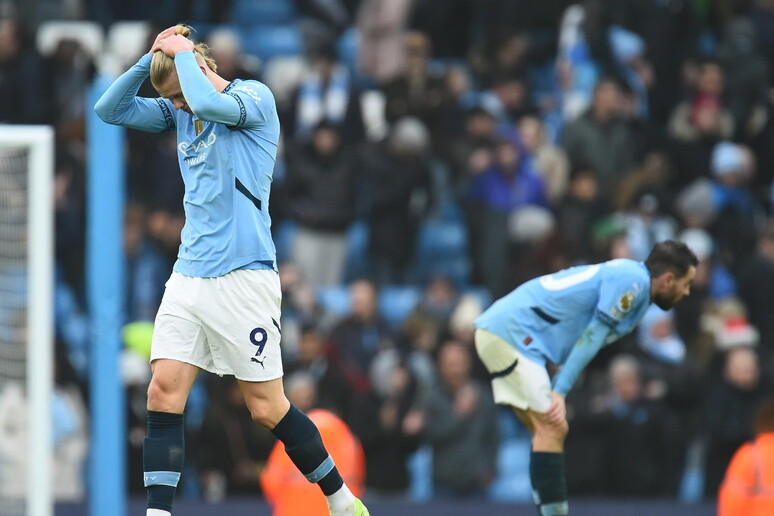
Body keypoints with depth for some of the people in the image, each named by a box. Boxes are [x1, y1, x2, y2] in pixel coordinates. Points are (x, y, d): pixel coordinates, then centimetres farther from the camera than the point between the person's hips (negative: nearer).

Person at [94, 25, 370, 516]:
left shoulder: (256, 97, -8)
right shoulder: (178, 113, 13)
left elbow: (209, 104, -28)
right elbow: (110, 109, 10)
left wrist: (182, 52, -12)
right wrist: (149, 60, -1)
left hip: (243, 276, -6)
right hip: (189, 274, 6)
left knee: (267, 408, -2)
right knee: (164, 392, -8)